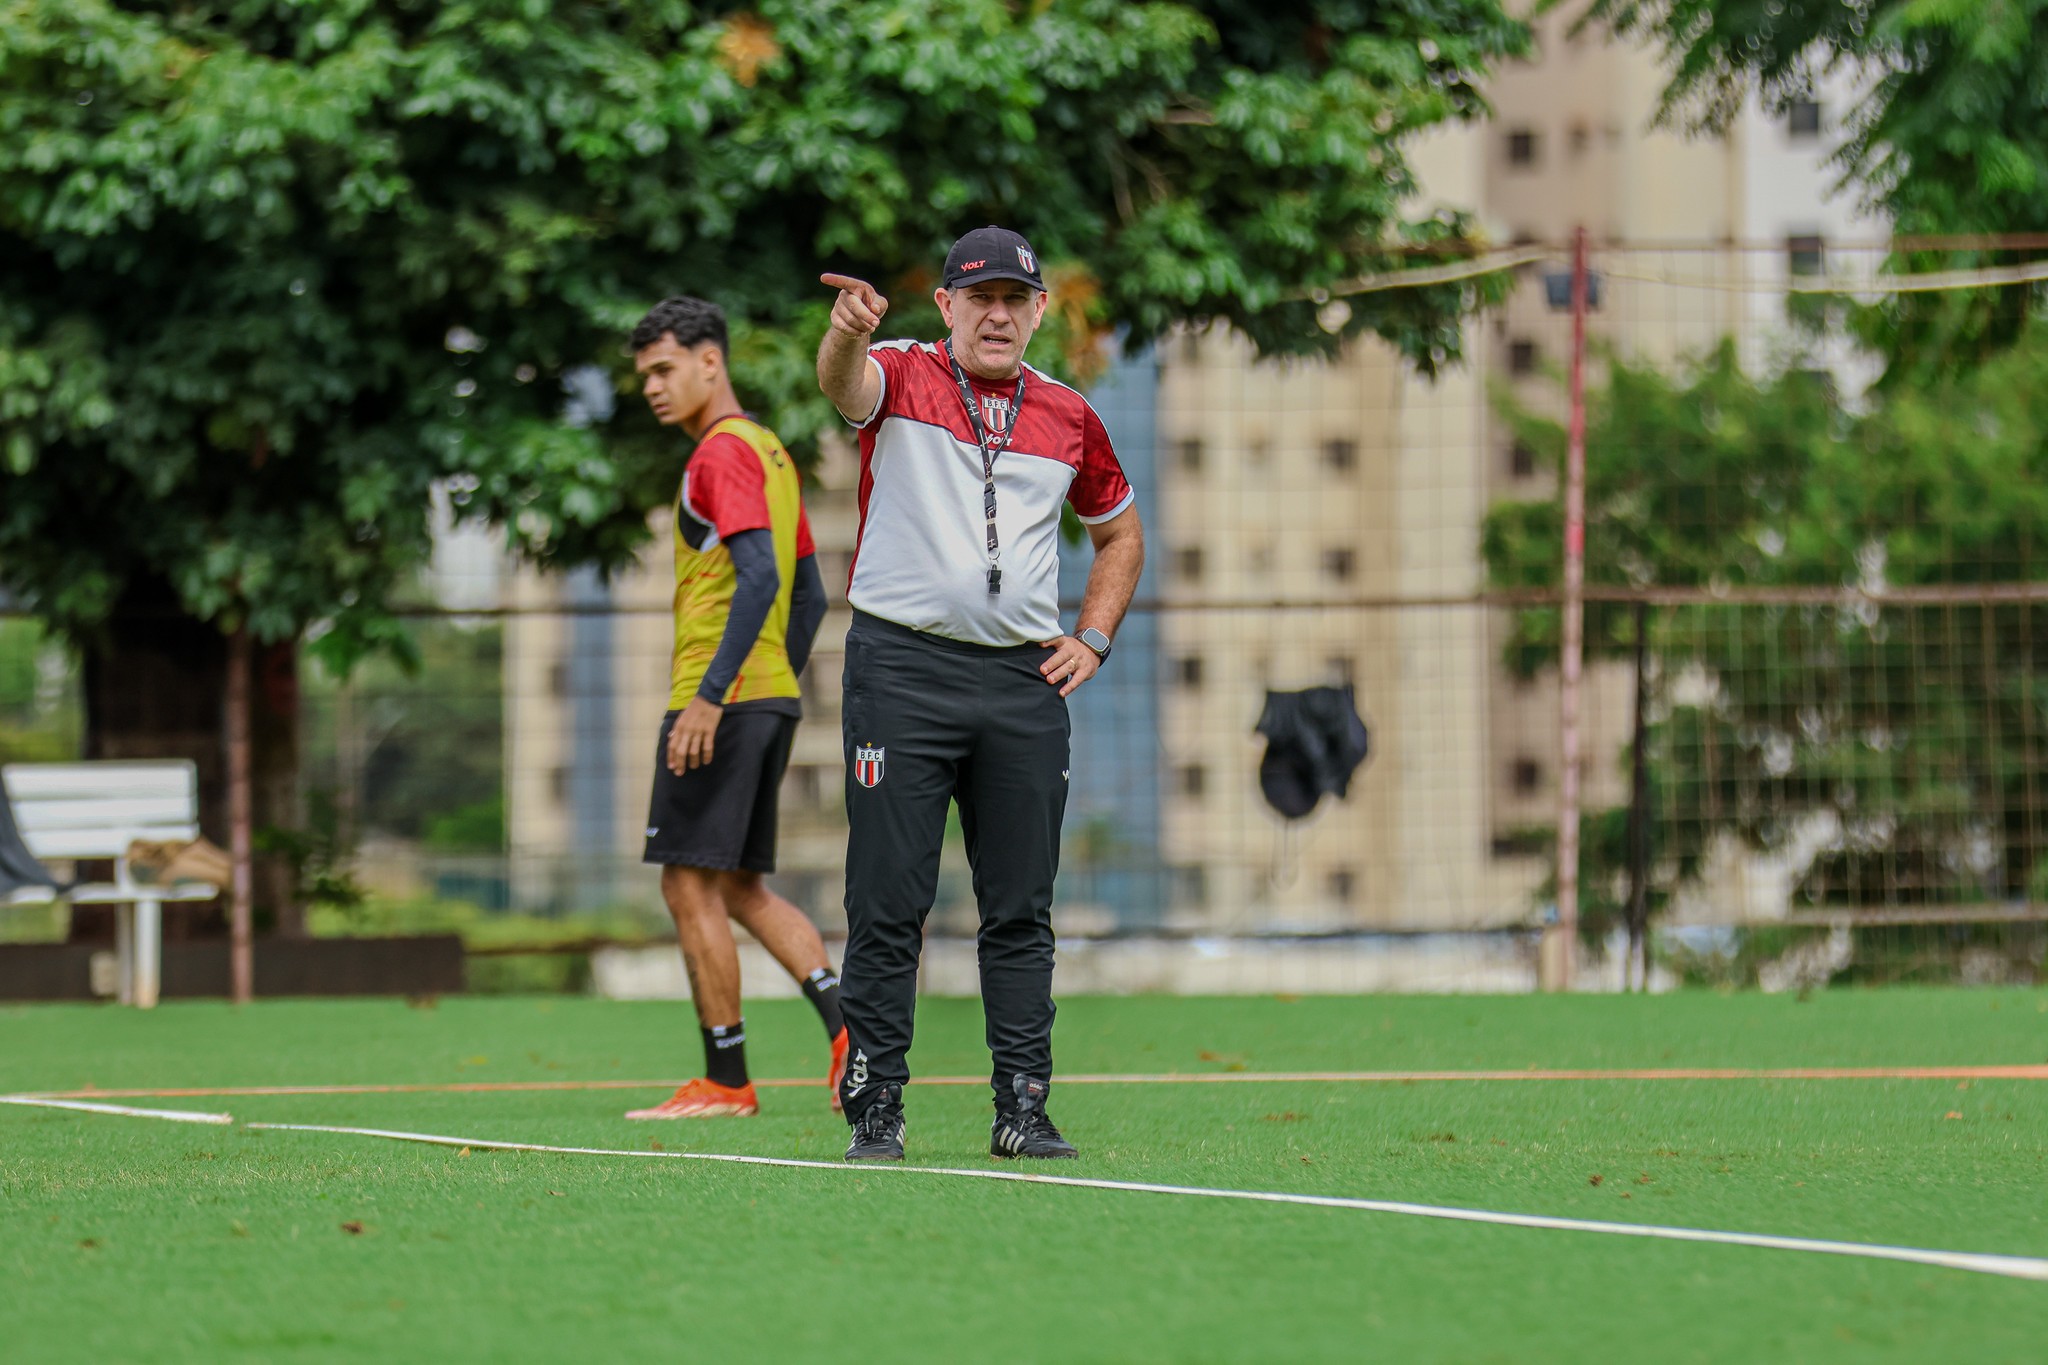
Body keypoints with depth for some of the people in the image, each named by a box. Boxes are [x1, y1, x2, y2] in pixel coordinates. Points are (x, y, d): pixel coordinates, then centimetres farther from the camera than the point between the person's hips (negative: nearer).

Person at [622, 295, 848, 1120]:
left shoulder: (724, 451, -11)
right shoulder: (770, 453, 18)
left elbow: (759, 577, -22)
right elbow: (809, 594, 21)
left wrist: (710, 697, -25)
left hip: (721, 701, -10)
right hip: (771, 697, 10)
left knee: (690, 886, -4)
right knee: (740, 888, 13)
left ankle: (726, 1081, -2)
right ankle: (847, 1023, 1)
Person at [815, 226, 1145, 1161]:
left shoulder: (1067, 418, 11)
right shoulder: (902, 377, 0)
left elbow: (1120, 531, 26)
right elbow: (844, 384, -25)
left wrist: (1092, 639, 11)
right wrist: (849, 331, -49)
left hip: (1025, 681, 4)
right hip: (902, 670, -4)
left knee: (1020, 908, 5)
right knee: (888, 903, -4)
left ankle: (1023, 1109, 9)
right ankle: (875, 1109, 0)